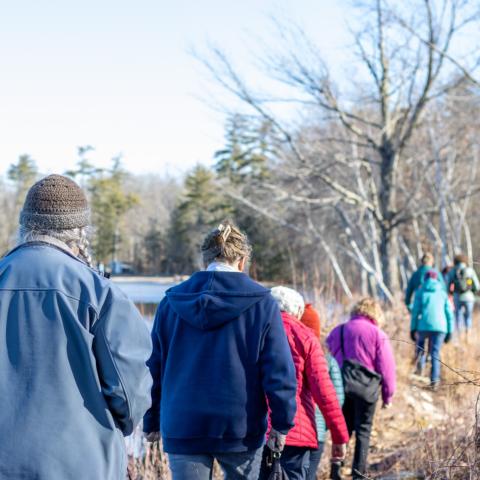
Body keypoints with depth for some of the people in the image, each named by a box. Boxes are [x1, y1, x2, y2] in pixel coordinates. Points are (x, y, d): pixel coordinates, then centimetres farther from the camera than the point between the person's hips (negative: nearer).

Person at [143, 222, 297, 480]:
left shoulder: (171, 302, 4)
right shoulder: (261, 303, -4)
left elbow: (153, 368, 9)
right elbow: (279, 370, -7)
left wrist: (152, 421, 17)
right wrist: (282, 423, 0)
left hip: (181, 429, 2)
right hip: (241, 429, -1)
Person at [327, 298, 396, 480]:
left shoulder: (337, 331, 8)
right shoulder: (378, 334, -5)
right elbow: (386, 367, -6)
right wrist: (388, 395, 2)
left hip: (341, 388, 4)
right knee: (363, 430, 6)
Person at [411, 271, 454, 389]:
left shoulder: (421, 292, 8)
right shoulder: (442, 293, 13)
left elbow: (415, 312, 2)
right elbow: (449, 314, 9)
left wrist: (413, 329, 6)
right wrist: (449, 331, 13)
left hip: (424, 326, -1)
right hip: (440, 327, 1)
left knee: (420, 340, 30)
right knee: (435, 354, 8)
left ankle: (421, 363, 11)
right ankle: (434, 380, -2)